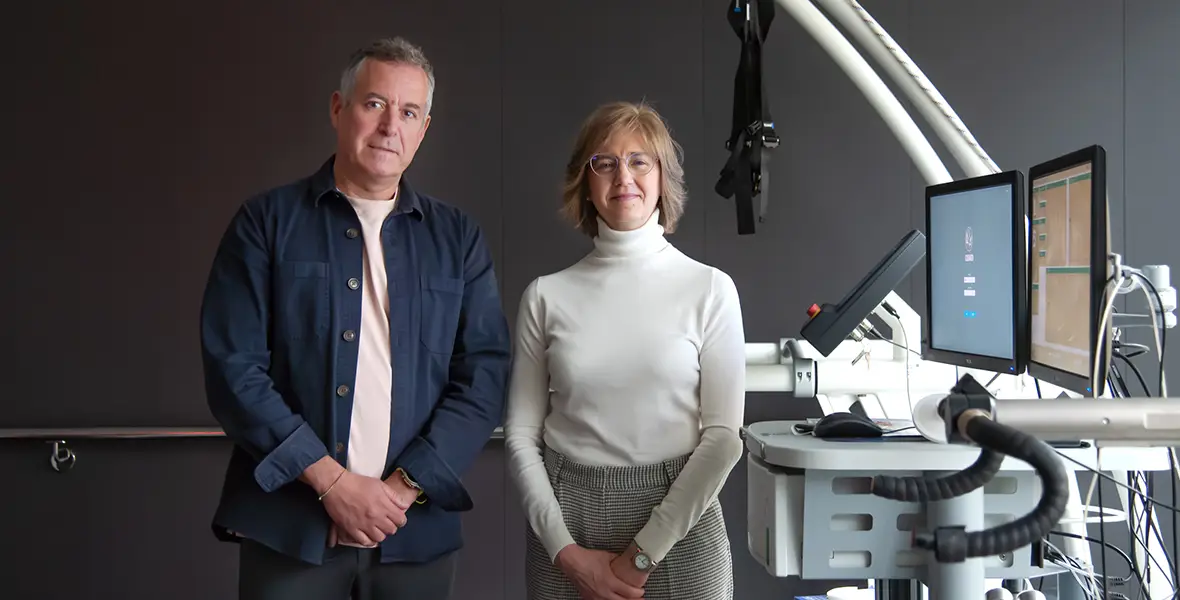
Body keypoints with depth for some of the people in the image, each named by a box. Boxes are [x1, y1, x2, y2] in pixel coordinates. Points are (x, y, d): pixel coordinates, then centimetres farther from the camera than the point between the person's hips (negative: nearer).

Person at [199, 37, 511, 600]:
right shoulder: (267, 221, 0)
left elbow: (484, 375, 0)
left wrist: (405, 488, -10)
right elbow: (233, 368, -6)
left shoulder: (458, 238, 6)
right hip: (289, 525, -2)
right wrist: (332, 481, -12)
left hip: (416, 530, 2)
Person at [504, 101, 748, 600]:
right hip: (567, 517, 1)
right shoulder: (547, 295, 1)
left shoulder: (710, 289, -3)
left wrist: (643, 554, -11)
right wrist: (567, 552, -8)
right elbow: (521, 435, 1)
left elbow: (723, 436, -6)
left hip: (678, 521, -1)